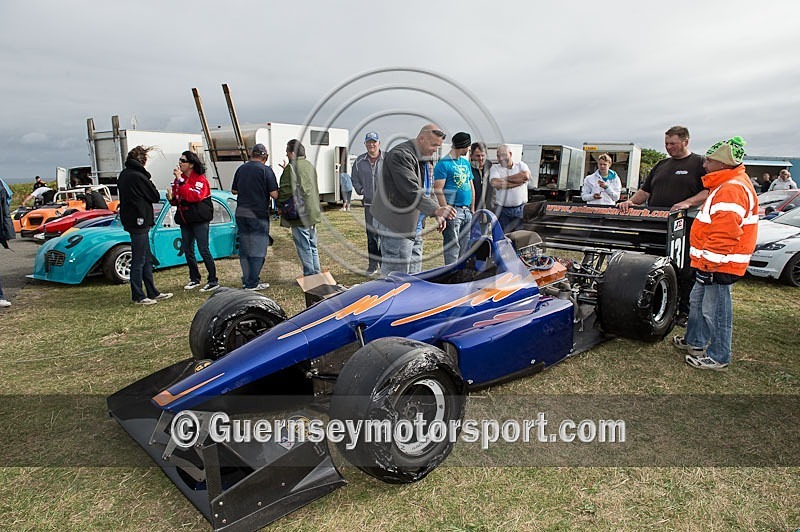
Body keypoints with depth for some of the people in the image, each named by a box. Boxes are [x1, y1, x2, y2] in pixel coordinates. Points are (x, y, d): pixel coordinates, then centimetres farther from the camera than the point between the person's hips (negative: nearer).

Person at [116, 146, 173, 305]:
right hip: (139, 222, -9)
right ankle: (138, 296, 6)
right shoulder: (138, 176, -16)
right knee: (138, 261, -2)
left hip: (130, 219, 9)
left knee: (147, 259, 15)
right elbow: (155, 196, -10)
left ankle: (153, 293, 22)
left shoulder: (124, 174, 11)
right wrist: (148, 180, 5)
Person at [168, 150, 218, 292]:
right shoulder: (179, 178, 11)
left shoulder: (200, 179, -10)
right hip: (185, 219, 8)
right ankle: (194, 279, 24)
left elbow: (195, 196, -27)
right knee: (187, 250, 12)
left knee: (203, 250, -7)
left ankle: (213, 281, 0)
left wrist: (181, 181, -26)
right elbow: (177, 200, 19)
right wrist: (171, 198, -4)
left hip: (199, 219, -8)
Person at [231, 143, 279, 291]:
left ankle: (246, 281, 20)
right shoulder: (266, 170, -10)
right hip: (258, 215, -6)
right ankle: (252, 283, 4)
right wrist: (264, 192, 7)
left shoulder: (241, 169, 8)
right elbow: (274, 194, -14)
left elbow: (234, 190, 16)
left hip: (241, 213, 6)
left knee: (244, 249, 13)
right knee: (258, 250, 2)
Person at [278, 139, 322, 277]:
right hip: (312, 213, 9)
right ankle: (316, 273, 21)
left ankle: (309, 275, 3)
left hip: (300, 214, -8)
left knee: (304, 247, -2)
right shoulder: (309, 165, 13)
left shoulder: (292, 168, -14)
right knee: (312, 246, 15)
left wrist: (280, 203, 1)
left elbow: (285, 191, -16)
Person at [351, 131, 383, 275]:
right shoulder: (359, 161, 9)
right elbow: (355, 179, 18)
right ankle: (373, 264, 16)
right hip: (369, 203, 3)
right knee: (371, 235, 7)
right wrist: (361, 190, 5)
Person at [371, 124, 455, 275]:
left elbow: (423, 189, 23)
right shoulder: (400, 155, -16)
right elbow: (411, 190, -27)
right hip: (394, 222, -10)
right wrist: (436, 209, -34)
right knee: (396, 270, -9)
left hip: (405, 222, 10)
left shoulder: (420, 158, 17)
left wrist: (437, 214, 12)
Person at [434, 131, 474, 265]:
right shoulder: (443, 164, -7)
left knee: (466, 248, 12)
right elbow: (438, 190, -13)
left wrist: (472, 209, 15)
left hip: (467, 211, 8)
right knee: (452, 248, -7)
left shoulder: (466, 163, 18)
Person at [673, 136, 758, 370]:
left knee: (714, 309, -2)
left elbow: (725, 234, -27)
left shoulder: (732, 189, -21)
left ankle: (718, 357, 10)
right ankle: (695, 342, 36)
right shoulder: (727, 185, 15)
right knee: (698, 301, 21)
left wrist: (708, 264, -23)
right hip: (712, 261, 11)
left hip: (720, 264, -11)